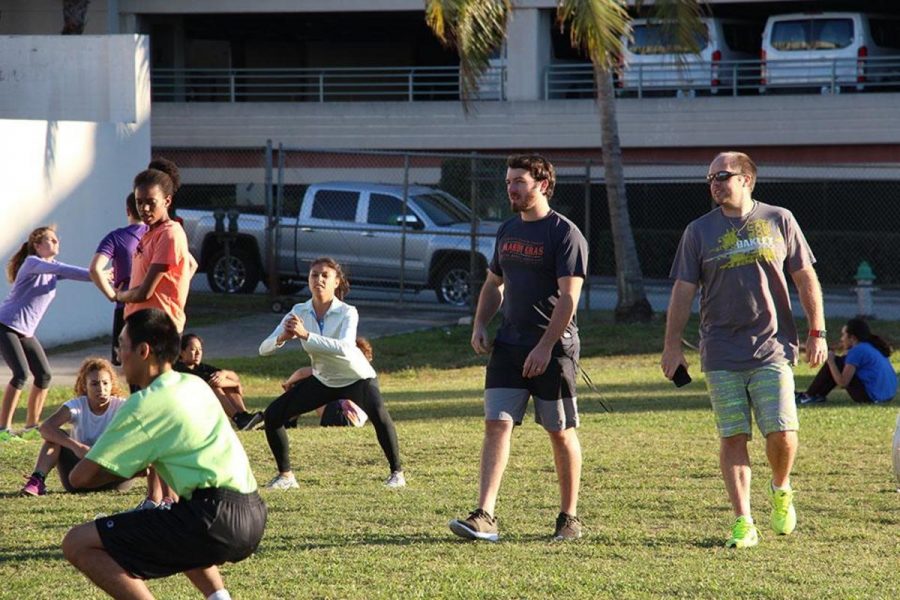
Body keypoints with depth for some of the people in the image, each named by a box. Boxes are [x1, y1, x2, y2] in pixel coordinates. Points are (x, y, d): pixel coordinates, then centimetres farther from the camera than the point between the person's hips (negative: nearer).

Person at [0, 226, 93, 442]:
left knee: (44, 375, 2)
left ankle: (31, 427, 12)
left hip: (26, 332, 9)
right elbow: (61, 269, -26)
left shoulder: (53, 268, 13)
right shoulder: (32, 263, -12)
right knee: (21, 372, -19)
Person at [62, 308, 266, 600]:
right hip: (253, 517, 9)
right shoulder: (195, 386, 18)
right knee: (173, 528, 42)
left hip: (216, 519, -9)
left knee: (78, 543, -6)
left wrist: (134, 468, 14)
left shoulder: (144, 404, -5)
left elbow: (81, 477, -4)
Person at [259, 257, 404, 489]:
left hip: (357, 378, -5)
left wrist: (306, 335, -50)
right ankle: (286, 475, 8)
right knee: (273, 414, -7)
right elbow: (264, 349, -16)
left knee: (378, 415, -33)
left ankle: (397, 473, -16)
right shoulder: (299, 312, -13)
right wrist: (282, 338, -38)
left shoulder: (347, 313, -24)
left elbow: (345, 348, -45)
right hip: (323, 380, 5)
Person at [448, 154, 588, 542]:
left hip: (553, 349, -6)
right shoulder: (507, 231, 13)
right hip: (508, 346, 6)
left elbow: (569, 296, -15)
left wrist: (545, 347, -20)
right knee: (497, 424, -6)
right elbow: (493, 284, 24)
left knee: (561, 432, 4)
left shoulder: (564, 234, -9)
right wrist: (479, 326, 8)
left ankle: (569, 518, 16)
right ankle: (484, 517, -12)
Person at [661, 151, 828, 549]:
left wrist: (817, 332, 5)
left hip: (772, 349, -1)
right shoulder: (699, 231, 5)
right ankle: (743, 523, 3)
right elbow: (683, 291, 7)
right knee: (732, 438, -2)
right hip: (721, 355, 1)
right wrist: (672, 346, 2)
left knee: (782, 433, -9)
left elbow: (805, 278, 9)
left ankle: (781, 490, 21)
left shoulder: (779, 221, 5)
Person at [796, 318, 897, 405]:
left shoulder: (857, 350, -11)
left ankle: (809, 396, 9)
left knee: (835, 362, -1)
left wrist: (831, 361, -1)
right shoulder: (872, 347, 16)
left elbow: (842, 382, -13)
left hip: (871, 397, -9)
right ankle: (819, 395, 28)